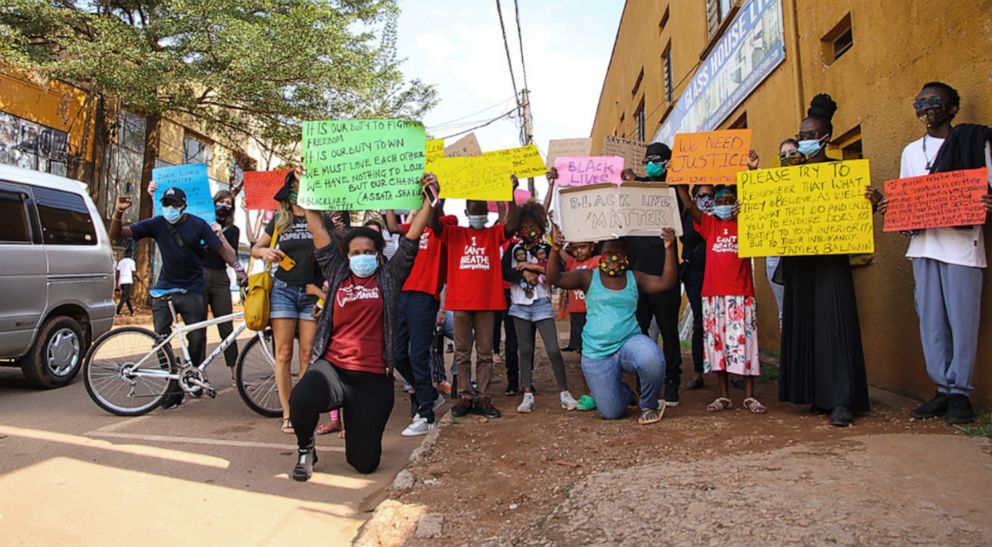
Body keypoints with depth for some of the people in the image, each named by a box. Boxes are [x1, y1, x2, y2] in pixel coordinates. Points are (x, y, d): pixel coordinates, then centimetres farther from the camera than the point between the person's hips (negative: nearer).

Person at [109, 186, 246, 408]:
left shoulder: (197, 224, -6)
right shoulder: (156, 224, -1)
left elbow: (221, 248, -7)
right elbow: (116, 234, -3)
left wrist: (238, 268, -22)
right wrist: (118, 213, -22)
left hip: (193, 290, -2)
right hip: (164, 288, 2)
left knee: (197, 339, 0)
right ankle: (174, 388, 3)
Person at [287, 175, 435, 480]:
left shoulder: (389, 276, 7)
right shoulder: (337, 273, 10)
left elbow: (414, 233, 1)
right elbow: (317, 228, 11)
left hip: (373, 378, 0)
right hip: (331, 366, 1)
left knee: (365, 463, 0)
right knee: (301, 399, -36)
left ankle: (356, 428, 40)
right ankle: (305, 448, 3)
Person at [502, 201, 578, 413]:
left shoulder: (548, 249, 4)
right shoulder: (514, 249, 9)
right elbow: (504, 271, -3)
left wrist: (533, 266, -12)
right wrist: (524, 273, -16)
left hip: (542, 304, -2)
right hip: (520, 304, 2)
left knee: (553, 349, -7)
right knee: (525, 350, 6)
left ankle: (564, 392, 6)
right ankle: (528, 395, 13)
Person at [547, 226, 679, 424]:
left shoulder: (634, 278, 6)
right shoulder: (589, 277, 2)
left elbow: (666, 282, -6)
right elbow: (555, 278, -10)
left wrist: (669, 249, -18)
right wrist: (555, 250, -27)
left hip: (629, 342, 0)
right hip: (597, 354, 0)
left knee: (652, 360, -36)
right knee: (611, 413, 1)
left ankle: (649, 406, -4)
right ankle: (624, 392, 40)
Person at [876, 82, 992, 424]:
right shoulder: (911, 151, 18)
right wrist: (892, 209, -1)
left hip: (962, 243, -4)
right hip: (923, 244, 4)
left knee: (962, 319, -2)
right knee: (930, 319, 4)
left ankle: (960, 393, 8)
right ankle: (943, 389, 13)